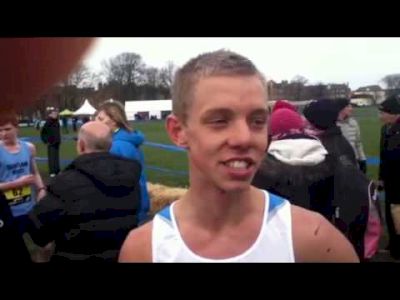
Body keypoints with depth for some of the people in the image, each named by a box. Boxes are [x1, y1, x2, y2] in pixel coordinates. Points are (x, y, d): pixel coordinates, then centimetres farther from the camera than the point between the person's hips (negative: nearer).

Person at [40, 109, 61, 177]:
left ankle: (57, 171, 18)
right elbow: (42, 133, -7)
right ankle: (52, 172, 1)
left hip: (57, 143, 6)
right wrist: (46, 141, -8)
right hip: (51, 143, -6)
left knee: (57, 157, 10)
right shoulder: (48, 123, -10)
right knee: (51, 157, -4)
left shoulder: (57, 123, 7)